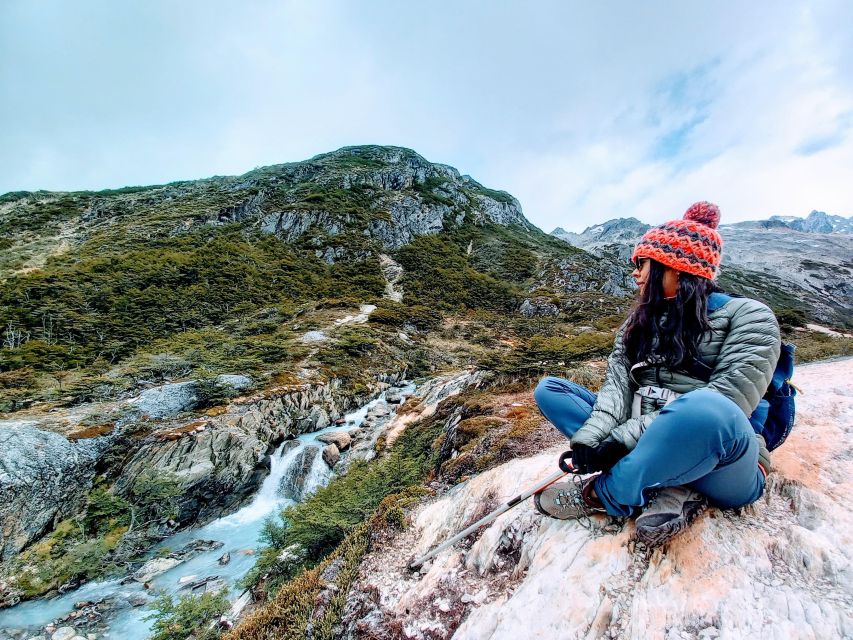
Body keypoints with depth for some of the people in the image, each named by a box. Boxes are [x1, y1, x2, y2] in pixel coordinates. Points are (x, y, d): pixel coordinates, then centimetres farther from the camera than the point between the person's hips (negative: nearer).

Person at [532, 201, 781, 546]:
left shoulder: (747, 316, -4)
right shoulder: (640, 321, 12)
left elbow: (722, 404, -19)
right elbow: (617, 384, -3)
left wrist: (626, 438, -26)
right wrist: (590, 437, -21)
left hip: (723, 470, -5)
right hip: (647, 450, 6)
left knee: (701, 408, -39)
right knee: (549, 389, -4)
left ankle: (602, 494, -15)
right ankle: (672, 489, -16)